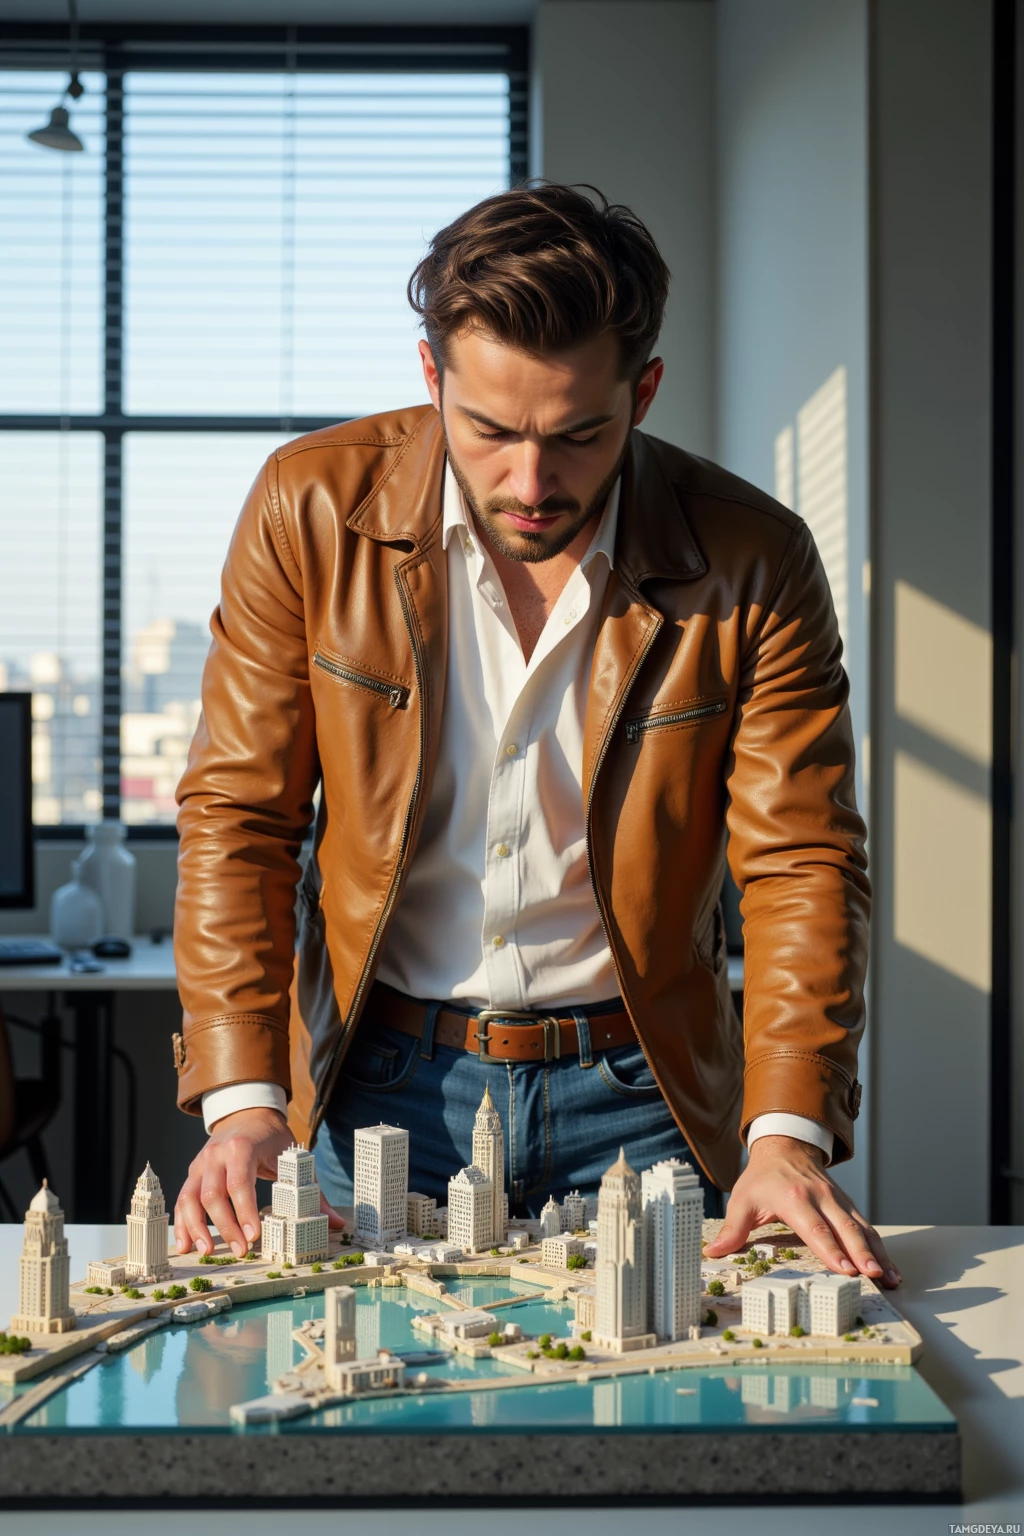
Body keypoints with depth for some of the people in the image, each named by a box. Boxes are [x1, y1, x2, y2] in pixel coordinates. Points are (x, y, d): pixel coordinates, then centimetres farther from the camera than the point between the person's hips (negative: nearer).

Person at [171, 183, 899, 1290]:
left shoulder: (751, 564, -10)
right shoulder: (312, 511, -9)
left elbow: (800, 864, -7)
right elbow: (237, 813, -4)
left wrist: (787, 1135, -21)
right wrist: (242, 1096, -15)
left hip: (636, 1092, 0)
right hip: (384, 1083, 0)